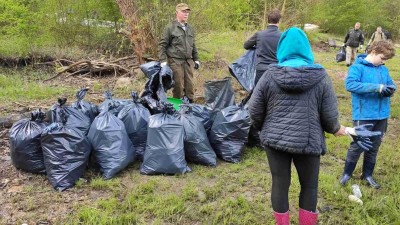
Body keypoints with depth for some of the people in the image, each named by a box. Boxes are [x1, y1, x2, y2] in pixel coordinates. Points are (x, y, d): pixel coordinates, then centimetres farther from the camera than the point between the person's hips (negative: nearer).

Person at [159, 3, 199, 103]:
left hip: (188, 61, 6)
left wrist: (196, 59, 20)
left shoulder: (190, 28, 14)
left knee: (189, 84, 10)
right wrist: (163, 60, -13)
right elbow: (162, 45, -6)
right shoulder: (170, 28, -5)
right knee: (178, 85, -3)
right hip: (175, 62, -6)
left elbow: (193, 45, 23)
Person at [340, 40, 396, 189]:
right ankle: (347, 173, 18)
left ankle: (367, 174, 28)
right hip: (364, 115, -7)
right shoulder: (357, 67, -10)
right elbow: (350, 84, -23)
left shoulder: (383, 69, 11)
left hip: (382, 115, 7)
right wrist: (377, 87, -27)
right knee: (357, 145, 0)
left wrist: (391, 88, -8)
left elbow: (391, 83, 20)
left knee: (374, 146, 14)